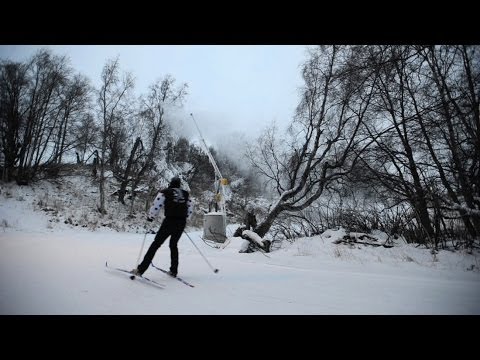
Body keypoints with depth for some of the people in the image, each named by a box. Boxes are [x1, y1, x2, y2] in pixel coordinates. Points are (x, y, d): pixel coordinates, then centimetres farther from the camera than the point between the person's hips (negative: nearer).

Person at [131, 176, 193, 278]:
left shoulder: (164, 193, 2)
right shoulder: (186, 194, 14)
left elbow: (156, 206, -4)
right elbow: (190, 209, 15)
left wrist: (150, 217, 12)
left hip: (169, 222, -4)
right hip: (181, 223, 4)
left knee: (155, 244, 4)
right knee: (173, 245, 21)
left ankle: (140, 269, 4)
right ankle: (173, 271, 21)